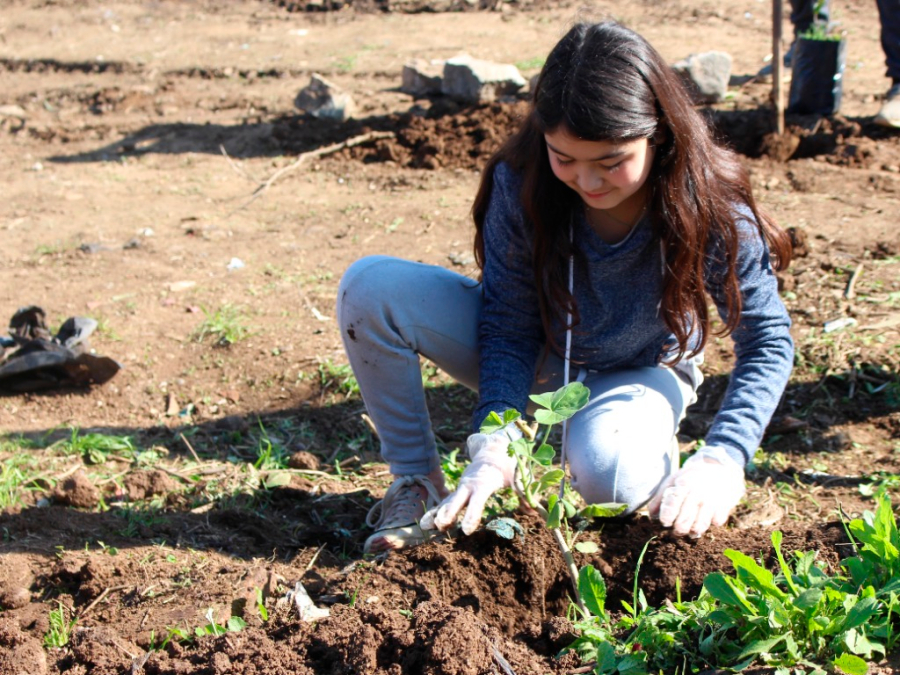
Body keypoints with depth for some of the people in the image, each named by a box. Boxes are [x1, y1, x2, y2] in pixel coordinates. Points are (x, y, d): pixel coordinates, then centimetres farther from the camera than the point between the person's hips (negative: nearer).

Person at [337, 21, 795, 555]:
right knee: (371, 287, -23)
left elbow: (769, 340, -22)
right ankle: (417, 483, -6)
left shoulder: (711, 209, -29)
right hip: (532, 357, 2)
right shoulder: (521, 185, -26)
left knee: (612, 479, -39)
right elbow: (509, 328, -18)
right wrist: (495, 446, -33)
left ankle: (656, 448, 1)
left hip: (638, 374, -2)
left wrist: (722, 461, -36)